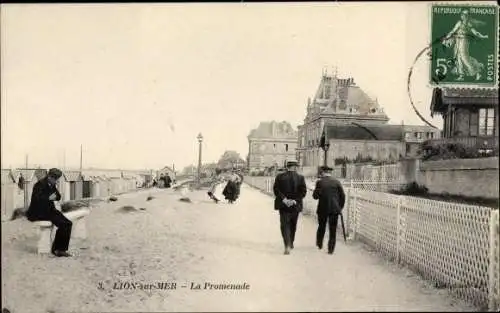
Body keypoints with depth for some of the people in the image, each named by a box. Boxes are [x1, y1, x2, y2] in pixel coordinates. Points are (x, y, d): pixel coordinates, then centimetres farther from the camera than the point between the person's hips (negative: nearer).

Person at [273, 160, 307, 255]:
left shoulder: (280, 177, -4)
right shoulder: (300, 178, -5)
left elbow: (276, 189, -9)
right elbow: (303, 192, -9)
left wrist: (284, 199, -10)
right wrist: (295, 200, -9)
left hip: (283, 206, -1)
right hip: (295, 206, 1)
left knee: (285, 225, 0)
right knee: (293, 226, 19)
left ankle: (287, 246, -15)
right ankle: (290, 243, 33)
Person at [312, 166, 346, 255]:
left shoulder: (320, 182, -5)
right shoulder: (336, 182, -1)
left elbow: (315, 196, -5)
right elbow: (342, 196, -1)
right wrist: (340, 207, 9)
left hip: (323, 209, 0)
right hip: (334, 209, 0)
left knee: (321, 227, 19)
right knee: (333, 230, 5)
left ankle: (319, 244, 33)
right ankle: (331, 249, 5)